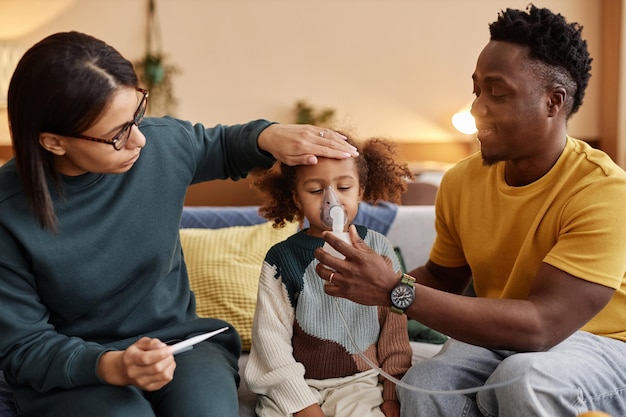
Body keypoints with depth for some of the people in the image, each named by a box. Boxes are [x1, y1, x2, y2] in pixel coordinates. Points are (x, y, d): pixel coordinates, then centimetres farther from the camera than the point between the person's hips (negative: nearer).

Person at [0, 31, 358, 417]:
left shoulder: (162, 142, -10)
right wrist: (111, 367, -30)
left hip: (178, 338, 2)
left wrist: (269, 136, -9)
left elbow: (223, 146, 15)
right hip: (72, 371, -2)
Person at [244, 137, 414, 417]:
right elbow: (271, 337, -6)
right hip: (295, 384, 0)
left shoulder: (378, 249, 0)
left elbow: (395, 329, 5)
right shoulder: (282, 258, -5)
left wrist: (393, 392, 2)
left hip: (360, 382, 1)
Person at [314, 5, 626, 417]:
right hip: (502, 338, 4)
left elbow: (541, 326, -31)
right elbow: (442, 278, 9)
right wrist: (373, 285, -12)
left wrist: (396, 291, -35)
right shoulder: (461, 181, -5)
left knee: (525, 379, -35)